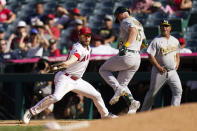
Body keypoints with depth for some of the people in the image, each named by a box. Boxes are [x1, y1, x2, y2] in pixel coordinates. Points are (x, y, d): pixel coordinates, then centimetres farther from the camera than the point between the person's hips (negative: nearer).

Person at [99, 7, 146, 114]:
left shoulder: (126, 21, -4)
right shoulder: (139, 24, 24)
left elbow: (133, 31, -25)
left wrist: (126, 45, -33)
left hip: (126, 56, -9)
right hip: (137, 58, 9)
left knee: (103, 69, 9)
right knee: (122, 84, 16)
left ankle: (118, 89, -14)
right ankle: (132, 102, -10)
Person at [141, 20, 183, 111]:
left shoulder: (175, 41, 10)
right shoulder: (156, 40, -8)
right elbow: (150, 55, -11)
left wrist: (177, 63, 4)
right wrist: (158, 67, -18)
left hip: (172, 71, 4)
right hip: (159, 72, -4)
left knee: (178, 90, -11)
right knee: (152, 92, 5)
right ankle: (144, 111, 19)